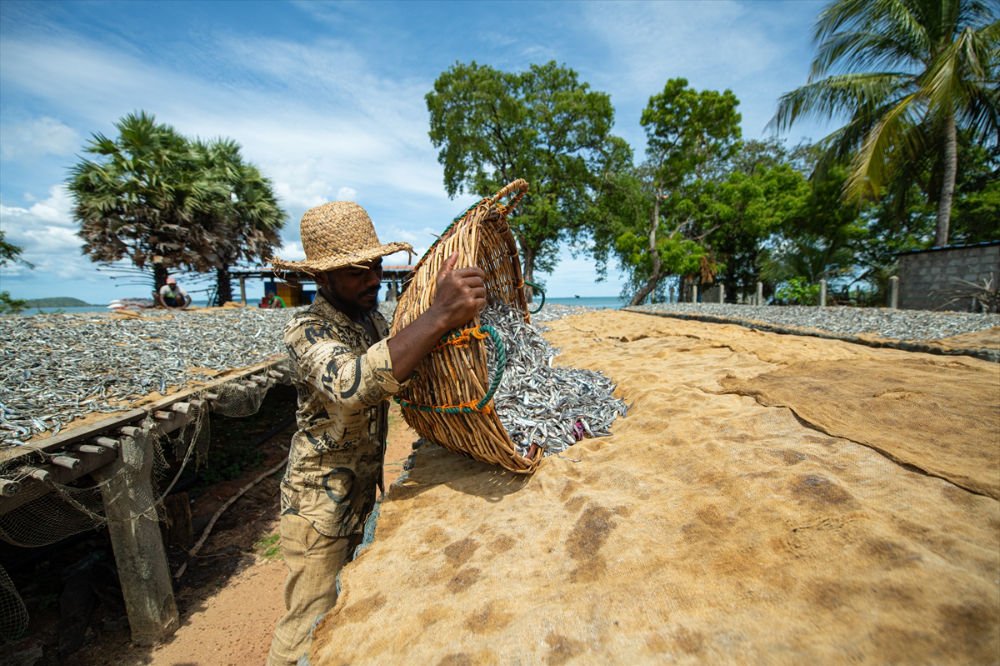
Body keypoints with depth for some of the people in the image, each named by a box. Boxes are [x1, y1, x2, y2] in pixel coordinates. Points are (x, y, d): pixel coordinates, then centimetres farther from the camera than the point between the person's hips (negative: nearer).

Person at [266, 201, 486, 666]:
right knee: (311, 622, 10)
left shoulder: (372, 319, 2)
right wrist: (438, 317, -54)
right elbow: (352, 385, -46)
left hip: (364, 490, 7)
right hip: (320, 501, -7)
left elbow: (397, 374, 14)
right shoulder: (306, 331, -24)